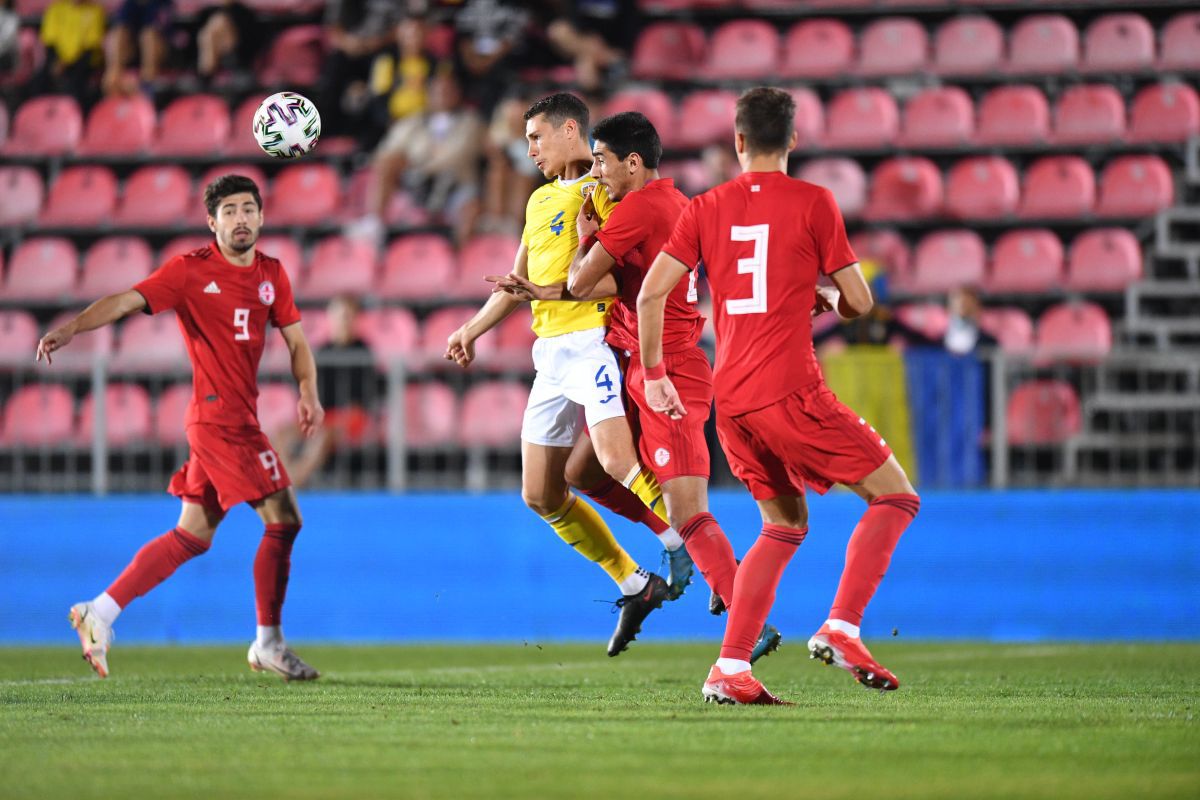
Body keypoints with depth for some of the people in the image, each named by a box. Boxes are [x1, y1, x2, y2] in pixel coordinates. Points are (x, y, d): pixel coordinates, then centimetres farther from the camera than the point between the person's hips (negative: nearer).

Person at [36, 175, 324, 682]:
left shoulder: (272, 274, 12)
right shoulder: (191, 270, -7)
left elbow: (296, 339, 17)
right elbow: (128, 301, -15)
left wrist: (307, 391, -2)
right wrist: (72, 328, -30)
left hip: (237, 420, 8)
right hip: (220, 416, -8)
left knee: (193, 535, 11)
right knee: (282, 519, -9)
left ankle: (101, 612, 14)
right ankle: (268, 643, 1)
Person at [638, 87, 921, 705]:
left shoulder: (706, 209, 9)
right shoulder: (812, 203, -2)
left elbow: (651, 293, 2)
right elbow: (858, 301, 0)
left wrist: (654, 375, 13)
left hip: (730, 399, 6)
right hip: (789, 392, -6)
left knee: (784, 527, 19)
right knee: (895, 496, 4)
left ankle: (730, 669, 8)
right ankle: (840, 630, -11)